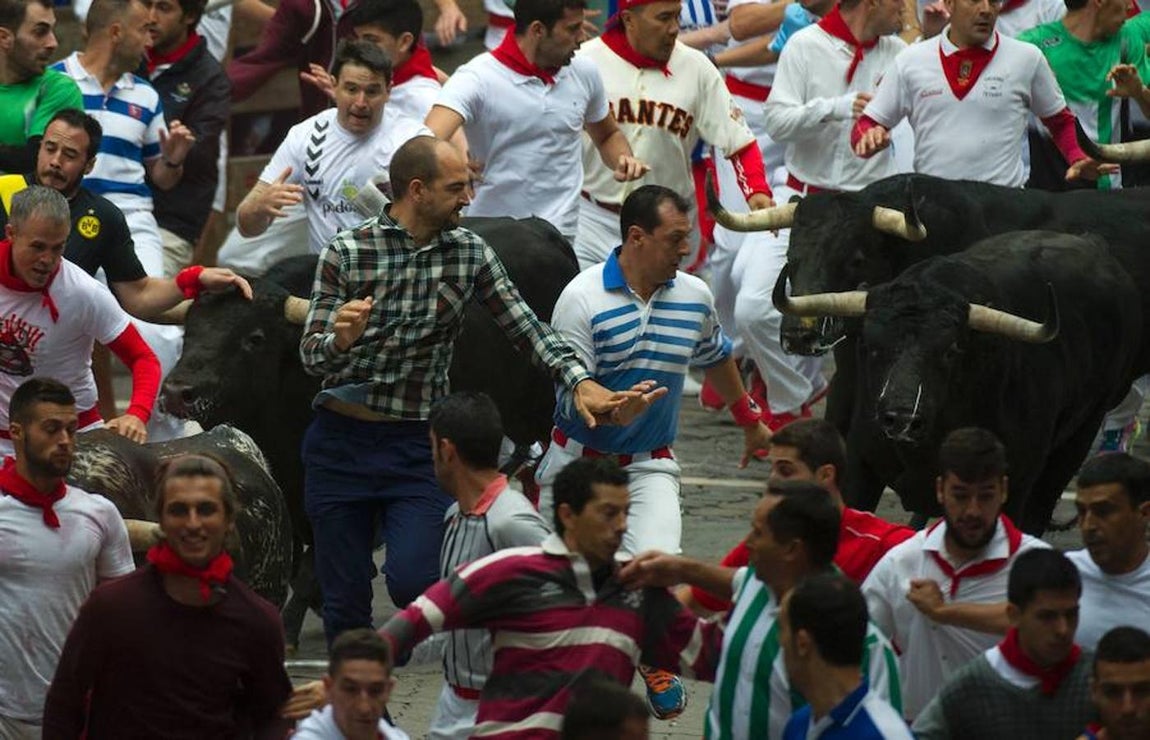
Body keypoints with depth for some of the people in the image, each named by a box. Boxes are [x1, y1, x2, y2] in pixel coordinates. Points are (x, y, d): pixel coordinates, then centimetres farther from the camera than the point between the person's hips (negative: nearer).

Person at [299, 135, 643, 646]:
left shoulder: (471, 254, 2)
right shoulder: (345, 253, -6)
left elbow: (525, 328, -2)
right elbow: (311, 356, -8)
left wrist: (582, 383, -17)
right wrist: (339, 340, -31)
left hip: (417, 445, 1)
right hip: (340, 438, -1)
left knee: (413, 580, -18)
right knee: (344, 603, 2)